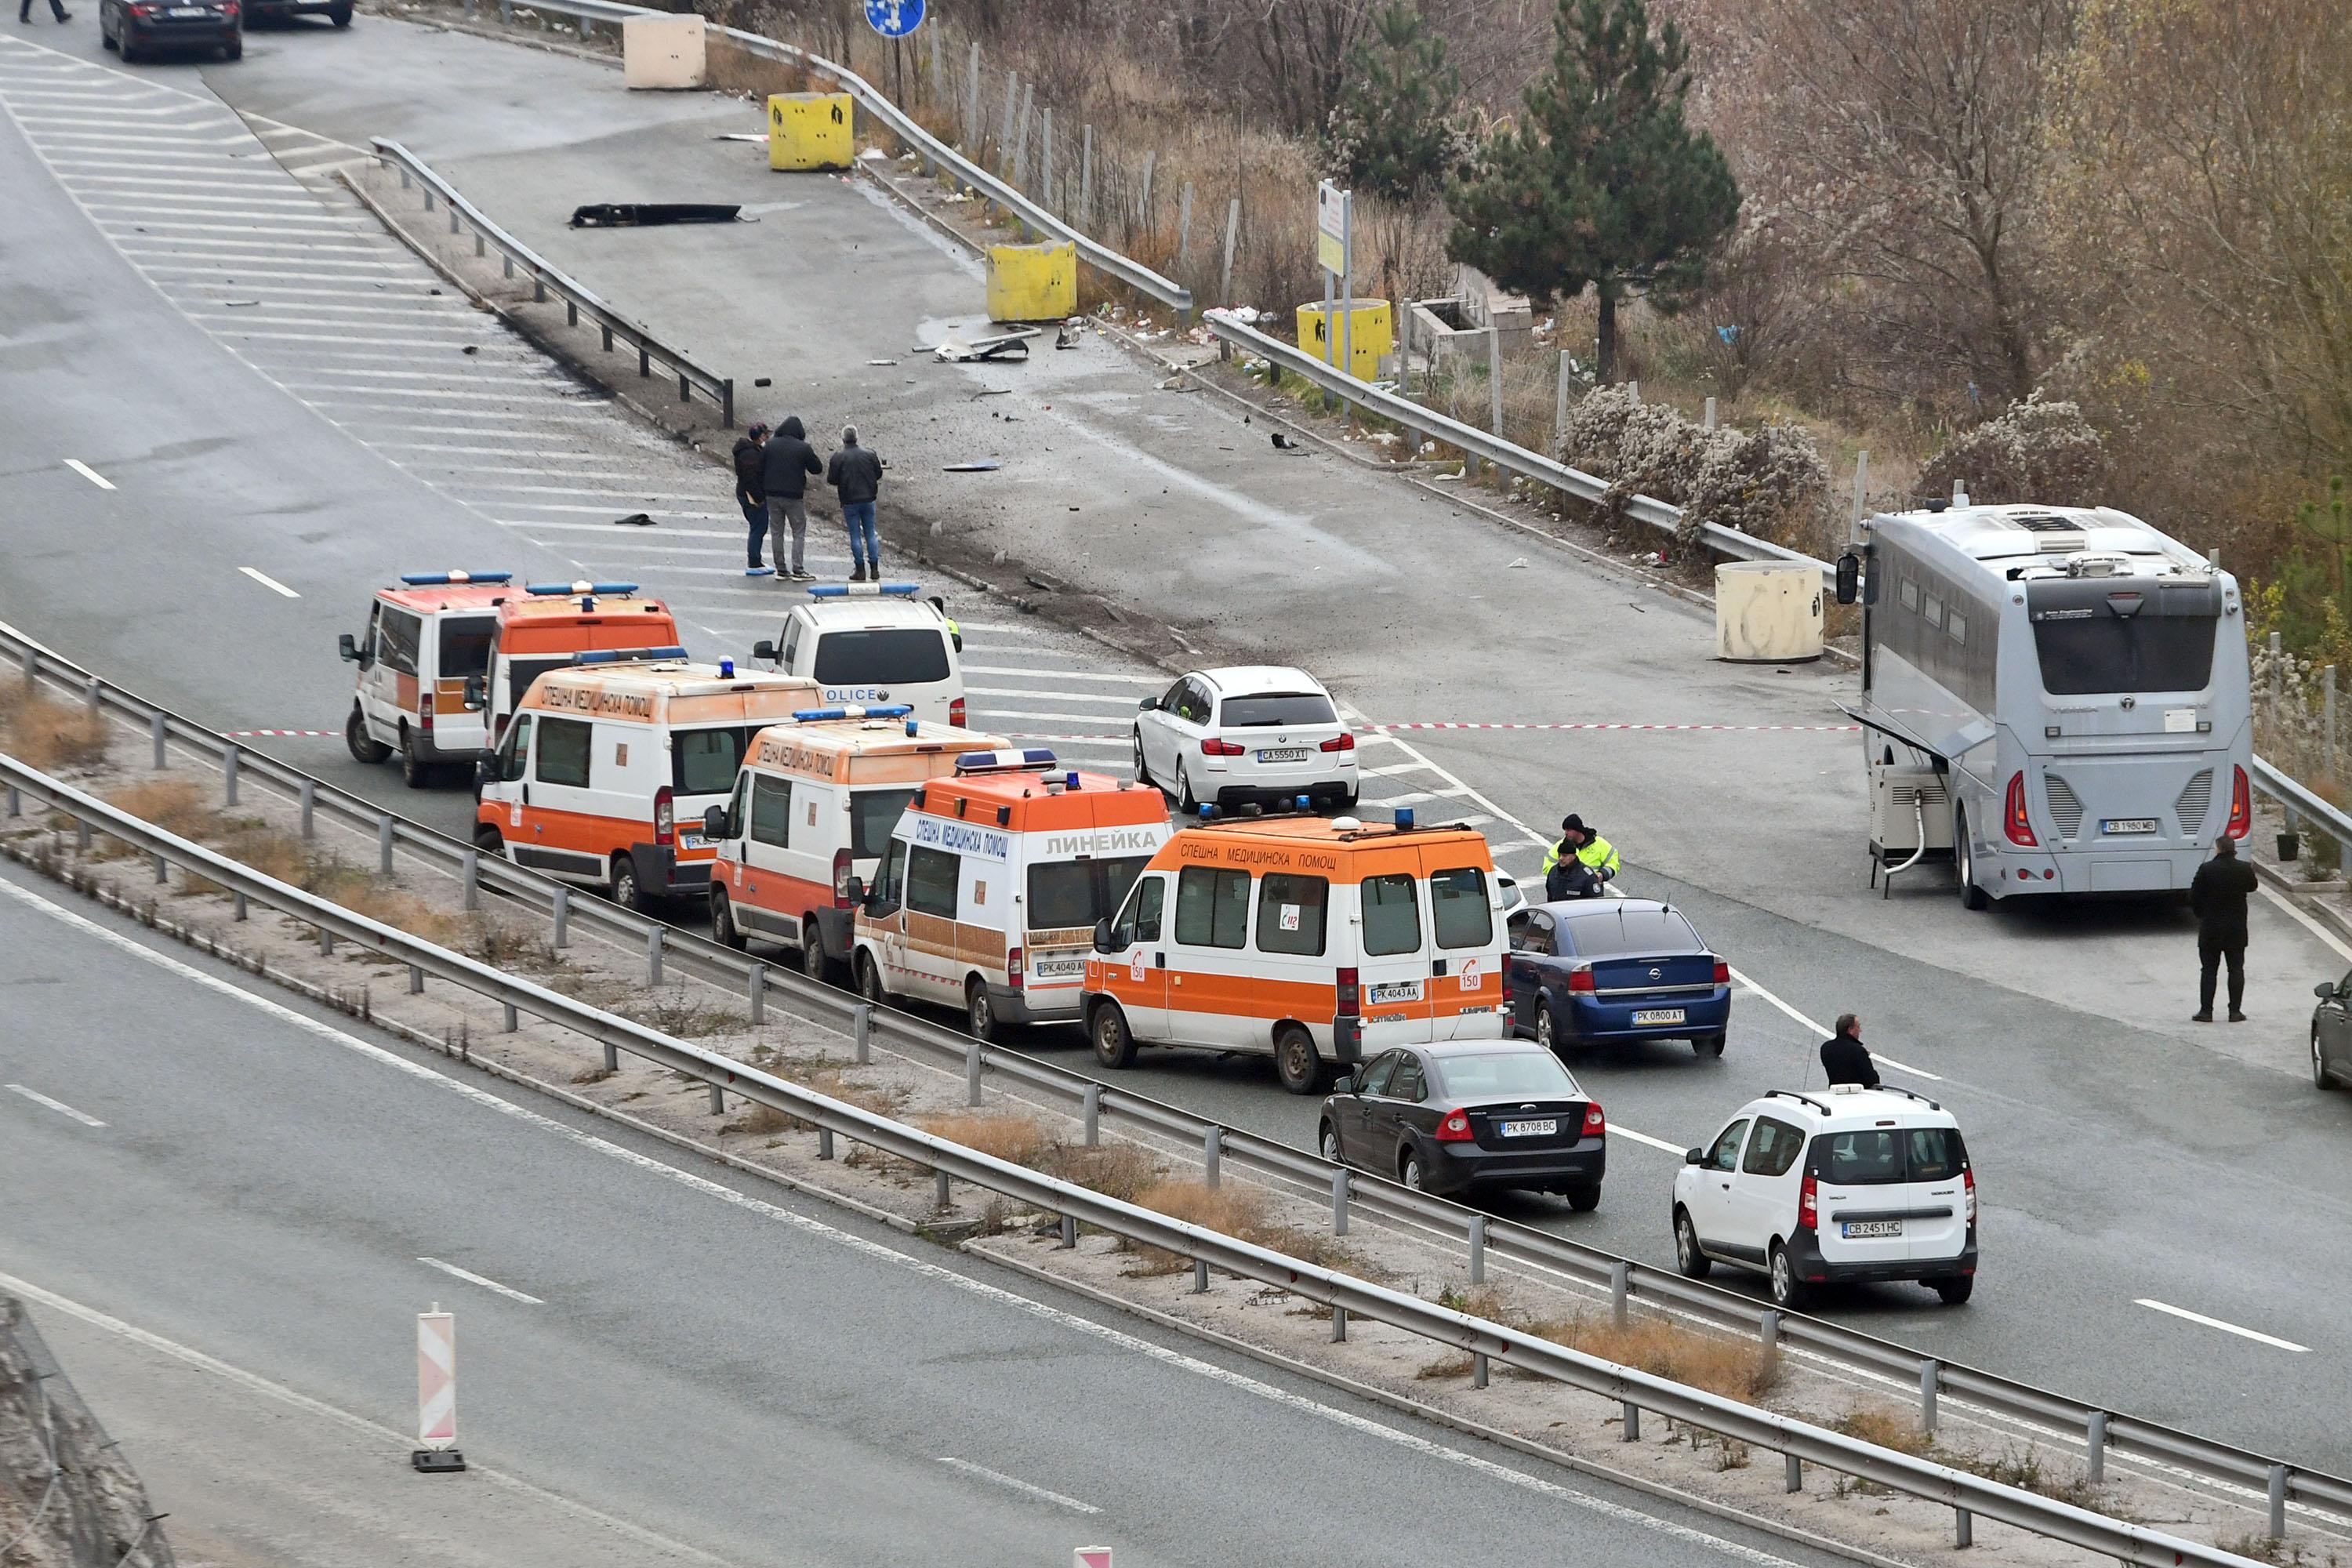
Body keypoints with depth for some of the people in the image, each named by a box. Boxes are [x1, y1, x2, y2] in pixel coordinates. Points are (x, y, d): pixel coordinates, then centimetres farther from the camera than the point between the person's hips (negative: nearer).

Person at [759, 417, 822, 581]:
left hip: (773, 495, 3)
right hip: (794, 496, -3)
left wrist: (763, 491, 12)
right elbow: (817, 469, -1)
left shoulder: (770, 446, 2)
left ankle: (781, 569, 9)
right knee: (799, 533, 4)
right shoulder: (803, 449, -9)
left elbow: (760, 470, 4)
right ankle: (797, 569, -5)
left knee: (777, 532, 10)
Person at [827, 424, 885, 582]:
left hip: (850, 502, -3)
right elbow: (879, 474, 6)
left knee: (855, 535, 3)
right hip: (868, 499, 3)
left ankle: (860, 570, 1)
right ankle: (875, 569, 8)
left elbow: (832, 481, -9)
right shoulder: (869, 454, -1)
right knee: (870, 534, 10)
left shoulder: (838, 457, -11)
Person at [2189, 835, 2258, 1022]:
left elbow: (2194, 897, -7)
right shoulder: (2244, 869, -7)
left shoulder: (2206, 870, -13)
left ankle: (2206, 1011, 3)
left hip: (2210, 929, -2)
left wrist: (2201, 914, 8)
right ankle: (2235, 1011, 6)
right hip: (2237, 929, 2)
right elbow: (2252, 886, 13)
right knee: (2236, 969, 8)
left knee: (2208, 970, 5)